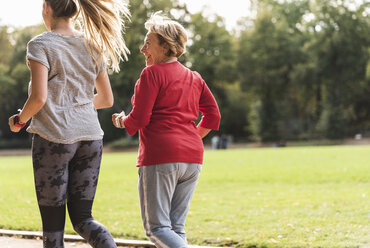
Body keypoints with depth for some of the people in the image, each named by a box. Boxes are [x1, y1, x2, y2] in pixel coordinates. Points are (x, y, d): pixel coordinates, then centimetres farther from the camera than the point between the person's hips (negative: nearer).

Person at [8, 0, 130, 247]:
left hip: (53, 136, -5)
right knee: (82, 217, 8)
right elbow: (107, 99, 14)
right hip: (90, 136, 5)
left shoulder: (41, 44, -6)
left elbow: (39, 97, -16)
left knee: (53, 220, 5)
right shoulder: (92, 46, 11)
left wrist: (19, 120, 3)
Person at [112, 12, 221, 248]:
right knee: (176, 227, 12)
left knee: (156, 227, -2)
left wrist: (121, 121, 10)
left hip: (160, 157, -7)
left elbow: (140, 119, -10)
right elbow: (213, 116, 14)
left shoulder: (152, 73, -5)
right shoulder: (194, 78, 16)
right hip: (192, 158, 7)